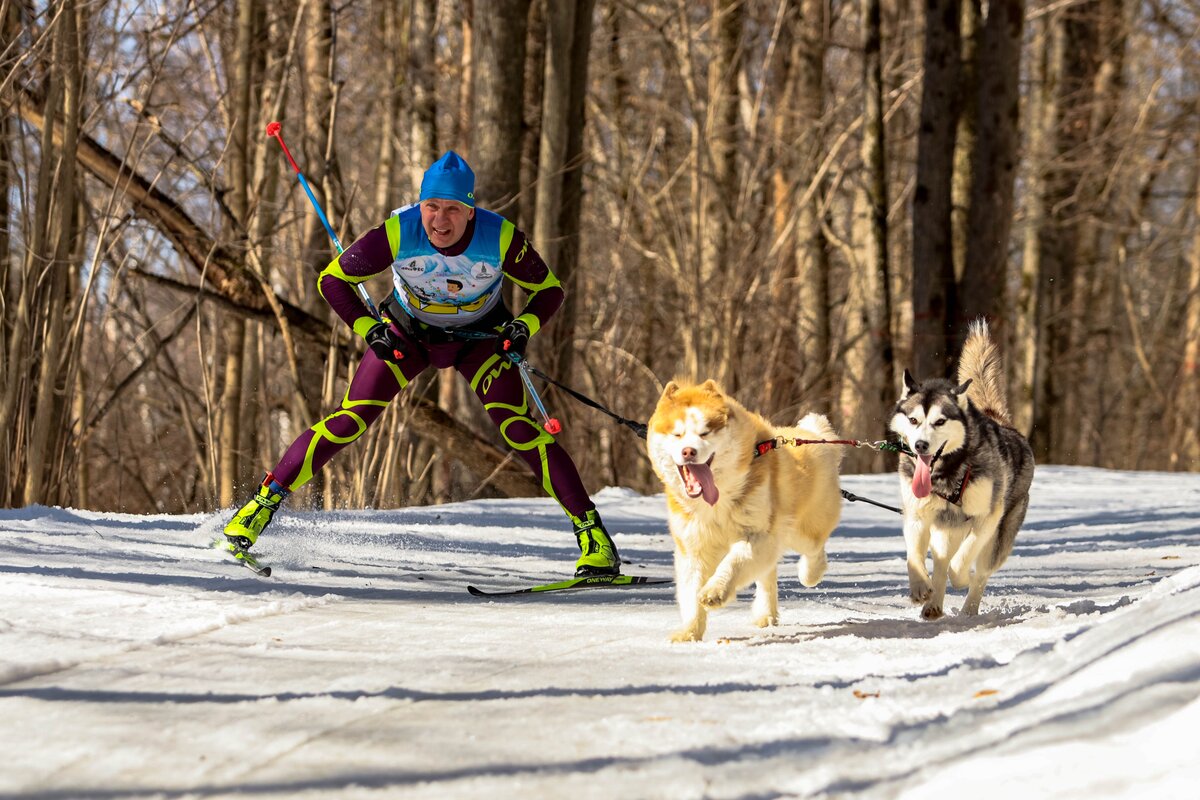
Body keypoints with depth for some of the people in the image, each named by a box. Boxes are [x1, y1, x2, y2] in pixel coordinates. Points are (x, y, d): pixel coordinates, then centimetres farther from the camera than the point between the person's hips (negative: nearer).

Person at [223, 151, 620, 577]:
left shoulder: (500, 238, -29)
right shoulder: (397, 233, -30)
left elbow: (549, 290, -12)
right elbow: (332, 280, -16)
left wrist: (525, 326, -31)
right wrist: (368, 330, -27)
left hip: (479, 336, -1)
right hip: (407, 333, 1)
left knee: (519, 429, -17)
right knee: (349, 420, -11)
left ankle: (591, 530, -13)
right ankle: (264, 502, 0)